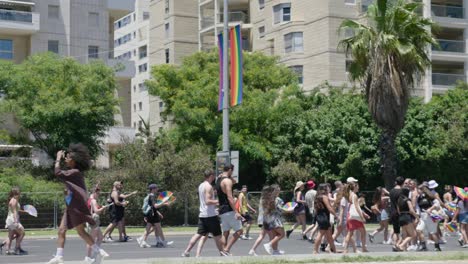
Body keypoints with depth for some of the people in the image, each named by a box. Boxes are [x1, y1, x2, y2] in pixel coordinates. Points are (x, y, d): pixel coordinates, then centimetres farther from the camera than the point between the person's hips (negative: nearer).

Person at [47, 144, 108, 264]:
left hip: (77, 207, -10)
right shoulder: (73, 172, 14)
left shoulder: (75, 172, -15)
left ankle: (98, 251, -5)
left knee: (80, 231, -10)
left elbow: (58, 173, -22)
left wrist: (58, 159, -11)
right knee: (61, 230, 4)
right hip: (71, 207, 10)